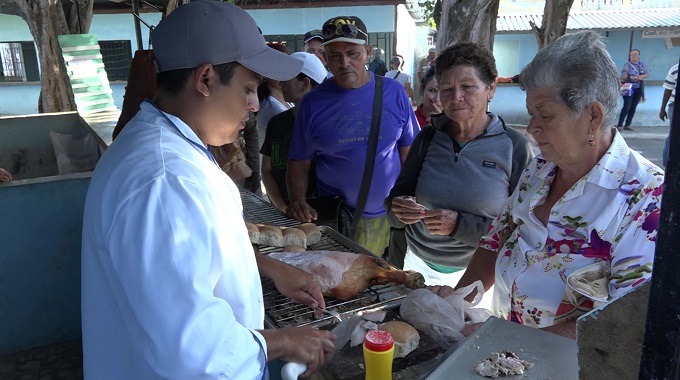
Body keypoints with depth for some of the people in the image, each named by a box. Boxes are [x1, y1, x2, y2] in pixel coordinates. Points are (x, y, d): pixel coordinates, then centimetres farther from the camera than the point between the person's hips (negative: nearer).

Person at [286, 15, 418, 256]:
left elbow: (409, 153, 3)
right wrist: (297, 201, -15)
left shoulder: (394, 92, -2)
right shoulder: (313, 103, -4)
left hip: (390, 217, 2)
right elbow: (299, 163, 1)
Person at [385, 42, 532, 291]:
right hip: (419, 266, 3)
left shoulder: (514, 146, -12)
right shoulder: (428, 138, -3)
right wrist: (399, 211, -20)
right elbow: (397, 196, 3)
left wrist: (460, 225, -25)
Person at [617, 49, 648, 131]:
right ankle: (619, 125, -11)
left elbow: (647, 73, 8)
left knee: (633, 107, 5)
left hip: (638, 89, 5)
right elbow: (623, 76, -17)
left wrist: (642, 76, -14)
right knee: (627, 107, -14)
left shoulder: (642, 64, 9)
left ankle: (627, 125, 11)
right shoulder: (627, 65, -7)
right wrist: (633, 77, -29)